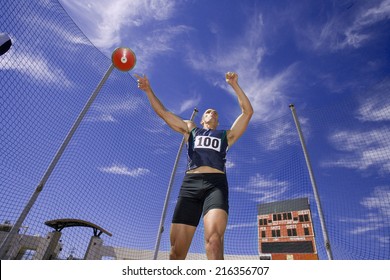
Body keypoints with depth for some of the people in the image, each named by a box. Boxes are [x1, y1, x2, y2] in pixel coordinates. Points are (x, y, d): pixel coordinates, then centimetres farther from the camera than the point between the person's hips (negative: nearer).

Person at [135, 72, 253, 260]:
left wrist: (234, 85, 16)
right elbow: (162, 112, 26)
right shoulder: (191, 130, 29)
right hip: (190, 184, 2)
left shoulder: (226, 135, 26)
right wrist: (149, 90, 18)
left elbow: (248, 111, 20)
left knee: (214, 238, -28)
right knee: (177, 250, -5)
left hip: (216, 184, -1)